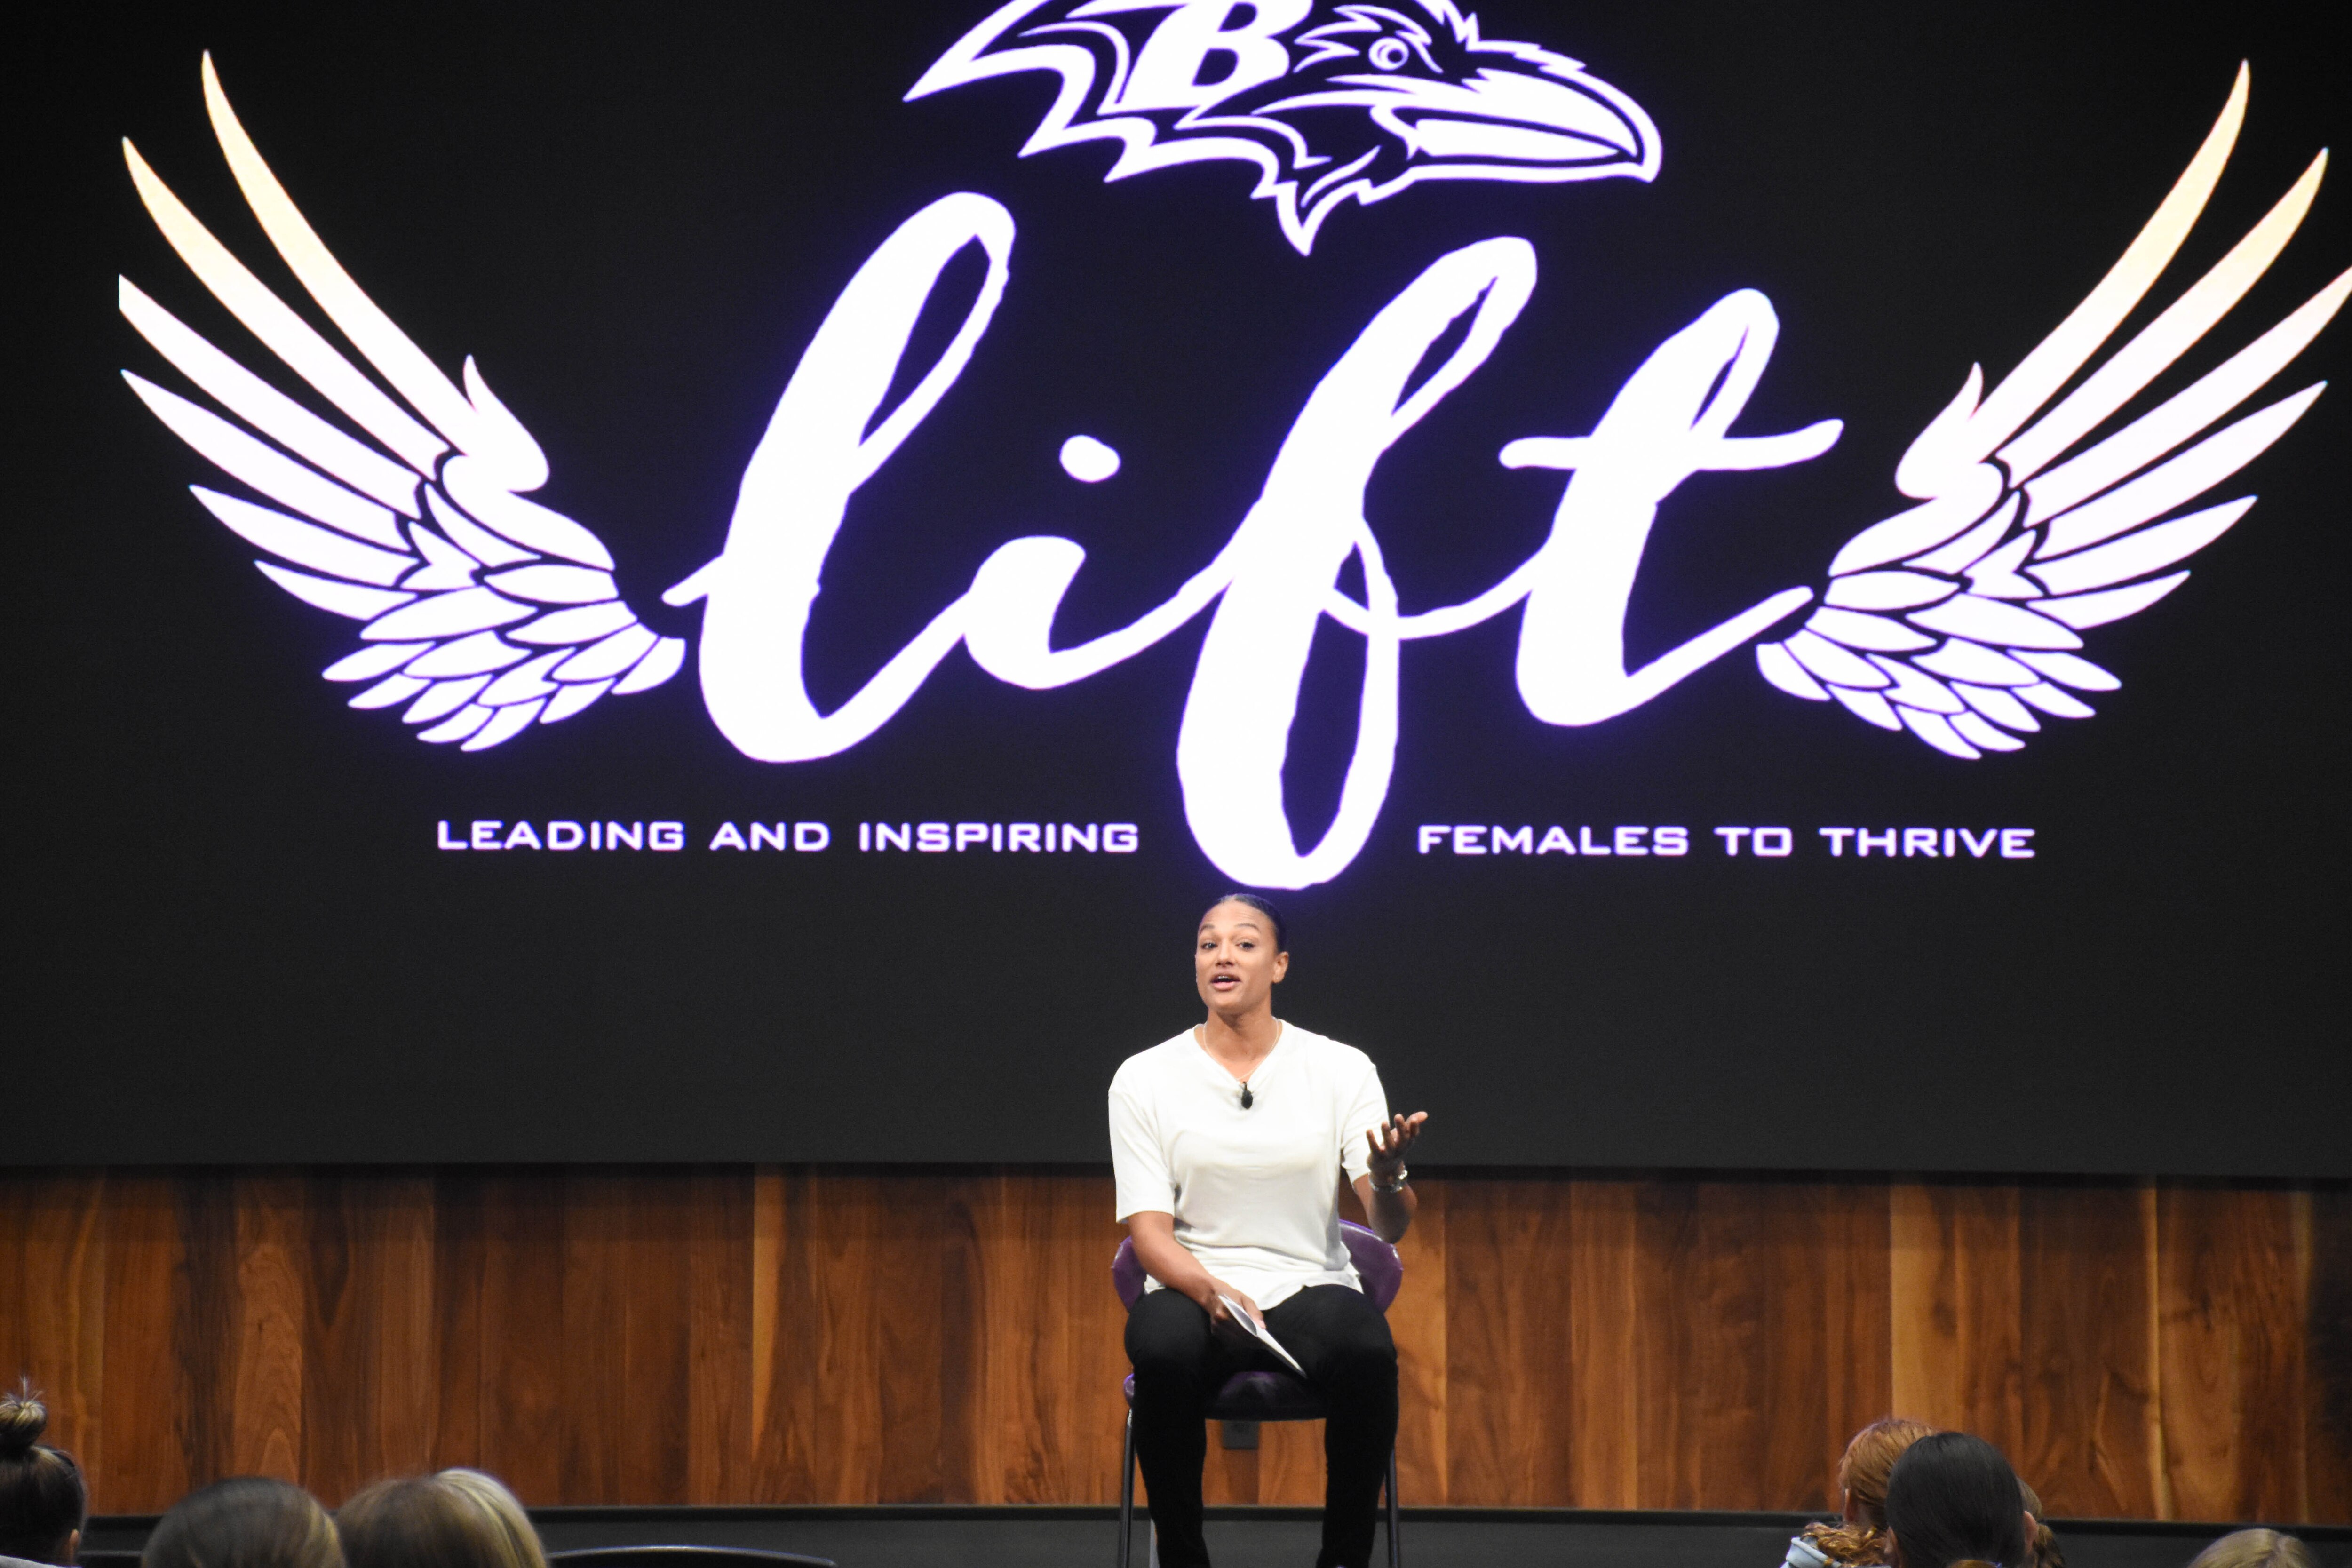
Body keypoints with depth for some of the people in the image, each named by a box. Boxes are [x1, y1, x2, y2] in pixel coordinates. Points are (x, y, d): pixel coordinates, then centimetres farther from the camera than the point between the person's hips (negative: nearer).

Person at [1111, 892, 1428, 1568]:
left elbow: (1389, 1226, -6)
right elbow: (1149, 1232, -4)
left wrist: (1389, 1178, -31)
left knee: (1367, 1353, -35)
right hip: (1191, 1289, 0)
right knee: (1163, 1353, -37)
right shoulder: (1144, 1077, 1)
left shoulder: (1341, 1068, 1)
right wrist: (1212, 1292, -25)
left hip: (1311, 1285, 0)